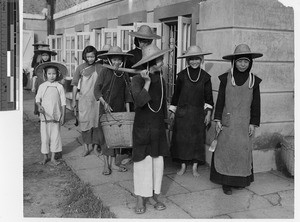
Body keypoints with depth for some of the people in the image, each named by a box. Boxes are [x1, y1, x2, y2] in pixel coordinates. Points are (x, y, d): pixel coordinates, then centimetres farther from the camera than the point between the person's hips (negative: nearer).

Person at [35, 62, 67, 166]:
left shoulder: (59, 87, -2)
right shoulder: (42, 86, 0)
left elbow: (63, 102, 1)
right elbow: (37, 99, 9)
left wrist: (63, 116, -1)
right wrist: (39, 106, -13)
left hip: (56, 116, 0)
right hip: (45, 116, 0)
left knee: (55, 136, 5)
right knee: (45, 136, 5)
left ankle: (53, 157, 16)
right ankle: (45, 156, 20)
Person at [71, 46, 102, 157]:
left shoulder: (99, 67, 1)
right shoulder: (80, 68, 1)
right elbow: (75, 85, 4)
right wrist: (73, 100, 2)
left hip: (97, 99, 0)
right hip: (84, 99, 0)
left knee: (96, 122, 4)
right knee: (84, 122, 0)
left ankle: (95, 146, 17)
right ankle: (86, 146, 12)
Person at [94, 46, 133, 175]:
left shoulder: (124, 75, 7)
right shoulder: (105, 72, -3)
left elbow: (126, 94, 9)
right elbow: (96, 89, -6)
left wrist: (128, 111, 5)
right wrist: (104, 103, -18)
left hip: (119, 110, 4)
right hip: (105, 110, -3)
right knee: (105, 136, -1)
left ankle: (113, 163, 19)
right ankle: (106, 164, 8)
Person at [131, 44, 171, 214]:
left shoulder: (161, 80, 5)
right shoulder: (138, 80, -12)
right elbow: (139, 101, -27)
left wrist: (165, 121, 16)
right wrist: (147, 82, -28)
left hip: (158, 126, 5)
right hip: (142, 126, -5)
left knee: (158, 161, 6)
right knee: (143, 161, -1)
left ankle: (154, 195, 19)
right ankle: (141, 198, 11)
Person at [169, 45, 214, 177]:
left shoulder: (205, 76, 0)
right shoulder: (182, 75, -1)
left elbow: (208, 96, 4)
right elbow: (176, 93, 5)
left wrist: (208, 113, -2)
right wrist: (172, 111, 4)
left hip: (198, 113, 0)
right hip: (182, 112, 0)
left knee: (197, 139, 4)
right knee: (181, 138, 3)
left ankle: (195, 167, 16)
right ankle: (183, 166, 17)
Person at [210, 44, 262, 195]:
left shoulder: (254, 80, 4)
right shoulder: (226, 79, 1)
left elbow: (256, 104, 6)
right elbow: (220, 100, 3)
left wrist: (253, 123, 1)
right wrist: (217, 119, -2)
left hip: (245, 122, 1)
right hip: (228, 121, -1)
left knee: (243, 150, 4)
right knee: (226, 149, -1)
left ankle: (241, 179, 20)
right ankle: (226, 182, 8)